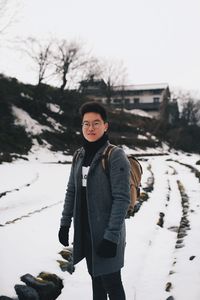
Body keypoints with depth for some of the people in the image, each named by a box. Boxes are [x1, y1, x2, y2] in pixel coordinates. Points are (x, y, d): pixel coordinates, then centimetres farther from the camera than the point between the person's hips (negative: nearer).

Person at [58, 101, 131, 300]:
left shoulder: (116, 156, -14)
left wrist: (111, 236, -20)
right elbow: (71, 191, 12)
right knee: (95, 277, 18)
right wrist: (65, 224, 10)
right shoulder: (79, 155, 6)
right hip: (85, 229, 6)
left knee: (111, 283, 3)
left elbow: (122, 199, -17)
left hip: (106, 231, -6)